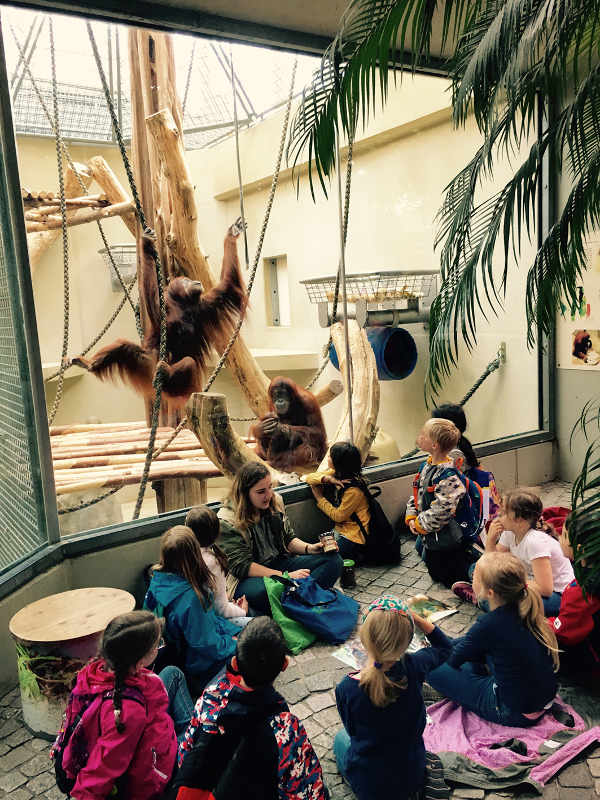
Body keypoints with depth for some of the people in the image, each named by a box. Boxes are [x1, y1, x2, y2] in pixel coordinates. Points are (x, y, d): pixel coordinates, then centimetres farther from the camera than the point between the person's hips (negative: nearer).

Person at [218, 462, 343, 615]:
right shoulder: (228, 520, -15)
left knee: (334, 560, -10)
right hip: (250, 578, -6)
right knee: (263, 591, -43)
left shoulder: (275, 501, 4)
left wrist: (309, 548, -7)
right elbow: (241, 566, -18)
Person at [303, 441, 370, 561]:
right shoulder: (335, 473, 1)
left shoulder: (354, 490, -23)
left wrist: (319, 498, -6)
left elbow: (338, 516, -14)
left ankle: (355, 557, -1)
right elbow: (308, 478, 3)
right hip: (341, 530, 9)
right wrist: (325, 478, -17)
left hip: (355, 537, -9)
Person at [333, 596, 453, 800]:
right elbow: (444, 647, -3)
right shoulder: (413, 668, -26)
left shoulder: (346, 689, -28)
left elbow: (353, 730, -6)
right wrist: (415, 618, -12)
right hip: (414, 779, 3)